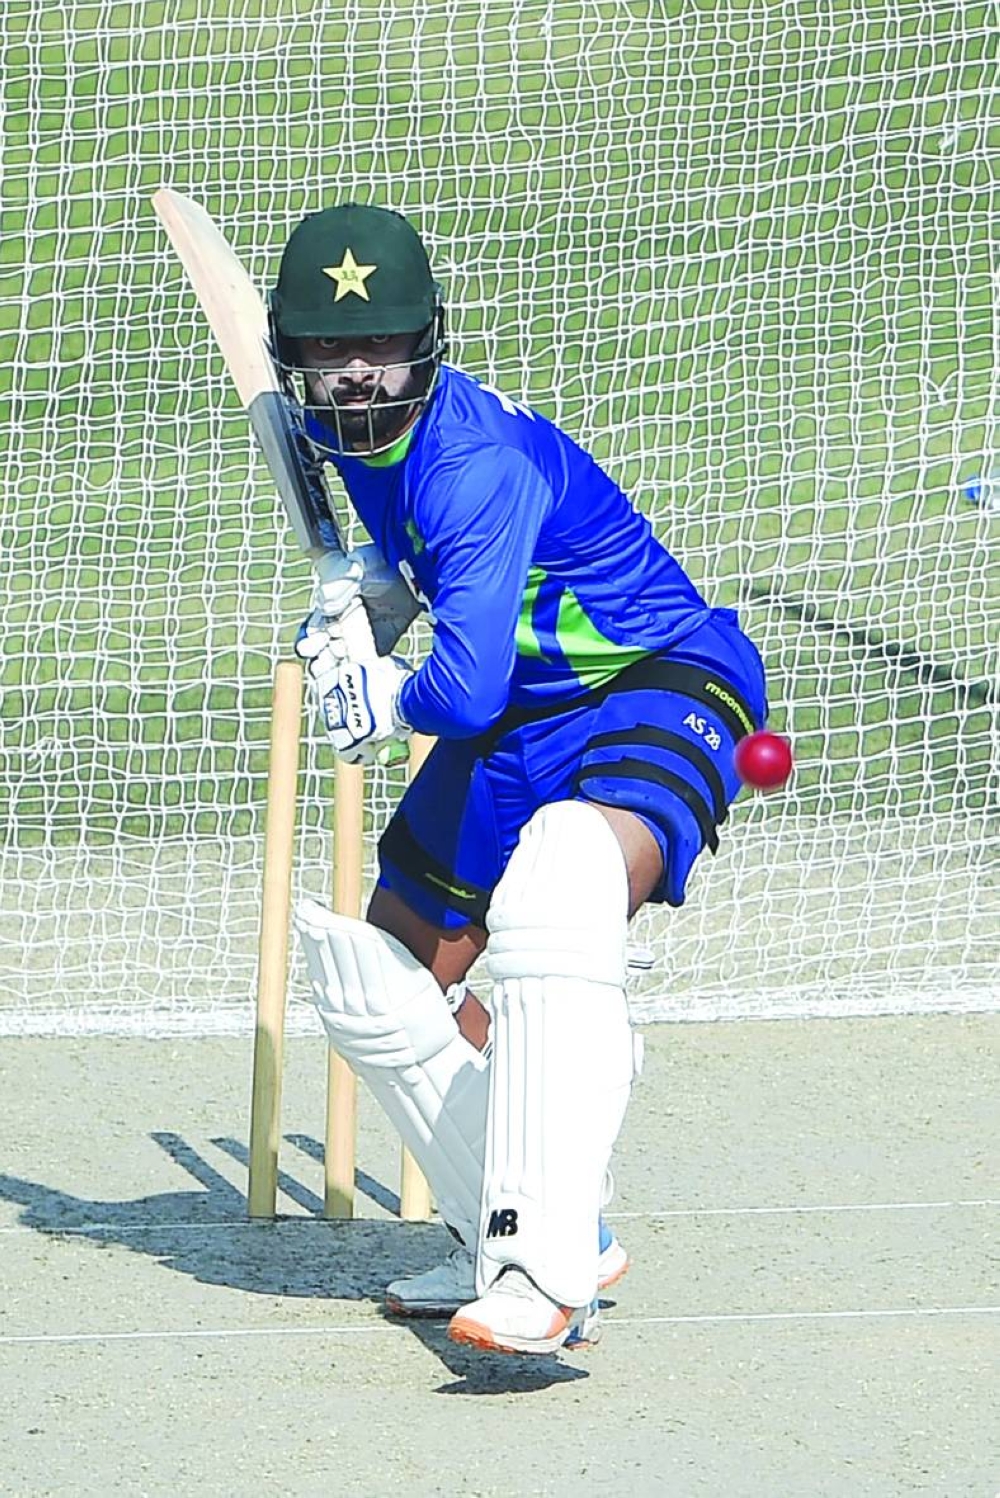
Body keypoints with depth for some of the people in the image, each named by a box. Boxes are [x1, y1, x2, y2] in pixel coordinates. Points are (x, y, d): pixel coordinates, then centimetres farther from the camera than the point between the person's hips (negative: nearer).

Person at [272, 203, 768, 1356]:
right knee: (386, 983, 9)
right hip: (524, 719, 10)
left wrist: (388, 701, -13)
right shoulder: (354, 430, -1)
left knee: (556, 902, -38)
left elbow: (463, 693, -35)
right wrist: (363, 592, 5)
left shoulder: (480, 463, -29)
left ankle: (546, 1264, -42)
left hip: (662, 691, -10)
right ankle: (497, 1236, 25)